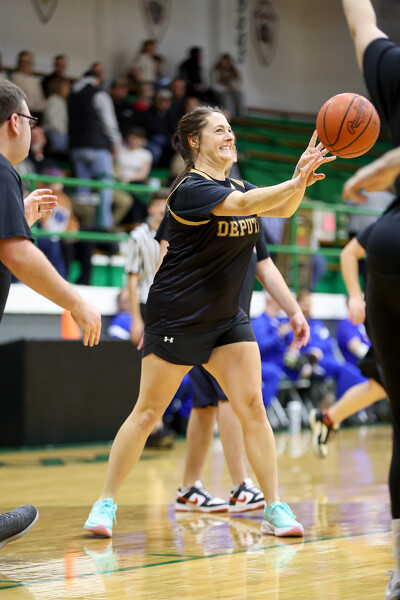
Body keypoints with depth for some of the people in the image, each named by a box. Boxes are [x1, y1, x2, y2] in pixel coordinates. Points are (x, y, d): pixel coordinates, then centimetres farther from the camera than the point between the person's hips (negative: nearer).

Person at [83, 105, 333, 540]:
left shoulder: (234, 185, 10)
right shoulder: (191, 189, -15)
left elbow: (283, 208, 7)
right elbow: (244, 205, -30)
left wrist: (301, 179, -14)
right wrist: (297, 180, -41)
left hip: (226, 319, 7)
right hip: (176, 318, -7)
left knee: (251, 406, -4)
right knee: (148, 412, -1)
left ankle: (275, 508, -1)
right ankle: (106, 503, 11)